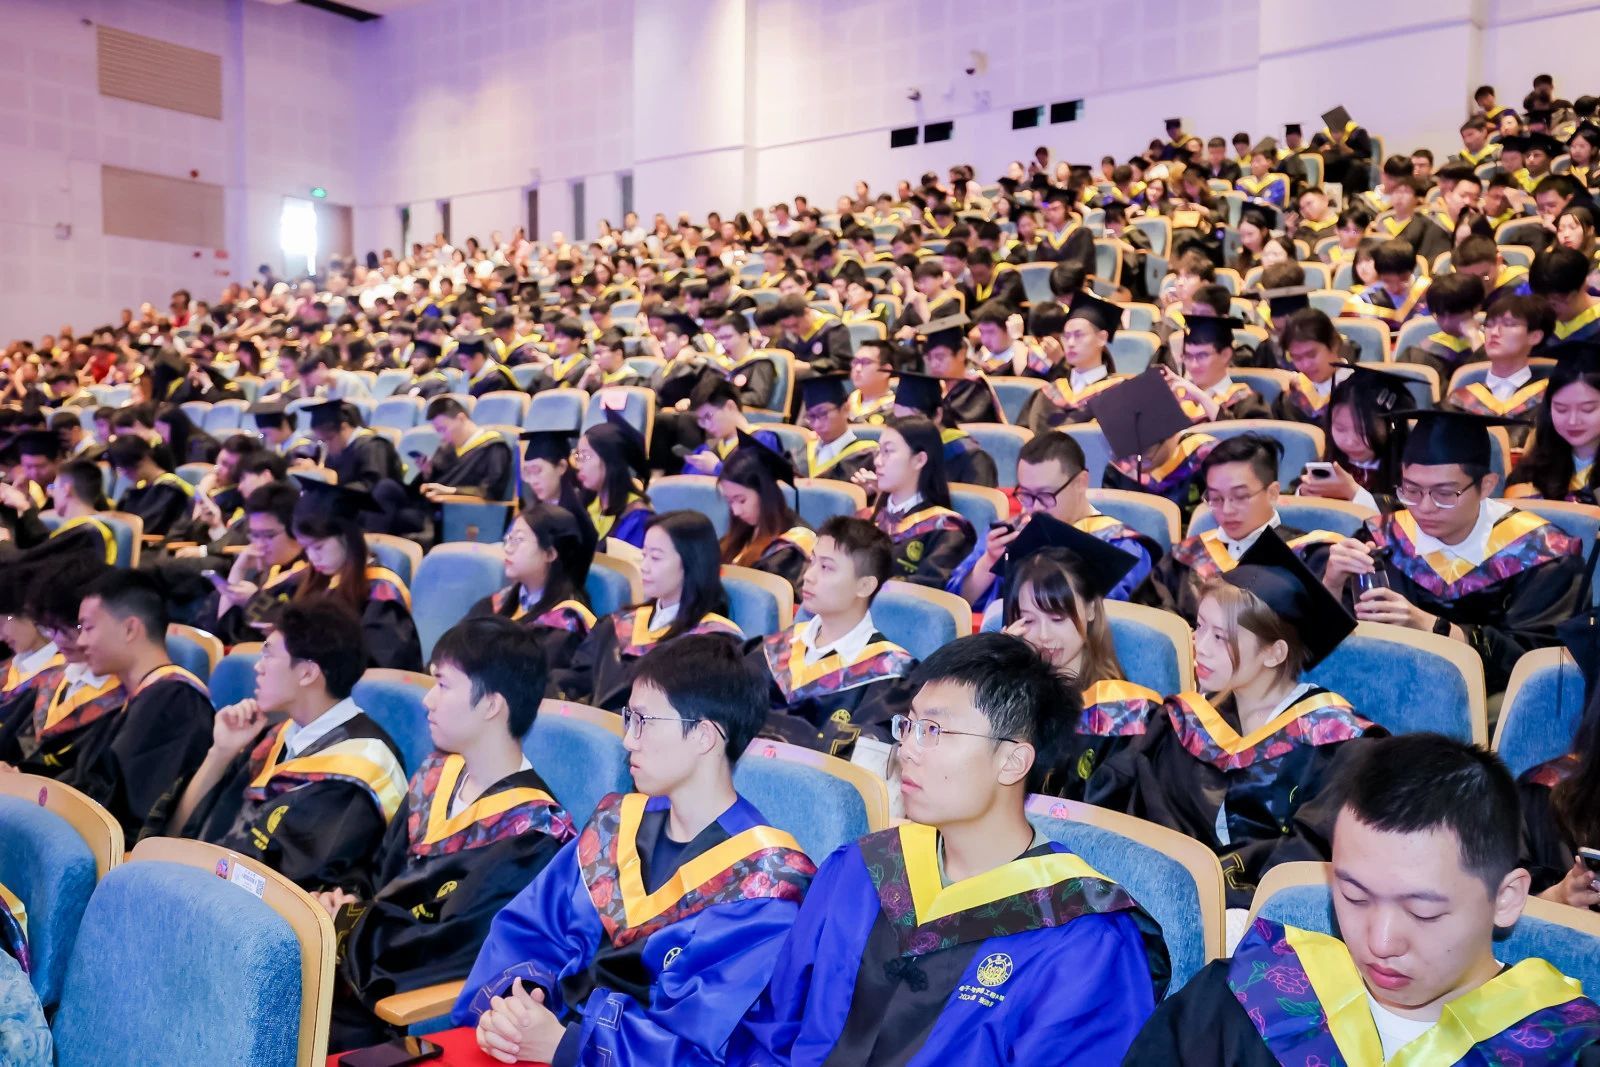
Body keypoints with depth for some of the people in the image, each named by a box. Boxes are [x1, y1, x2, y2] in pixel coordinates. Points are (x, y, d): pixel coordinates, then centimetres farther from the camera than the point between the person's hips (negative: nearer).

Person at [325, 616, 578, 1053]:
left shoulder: (531, 832, -17)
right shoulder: (437, 774, 9)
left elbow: (444, 953, -20)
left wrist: (347, 926, -11)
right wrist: (341, 905, -3)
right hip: (348, 974, 7)